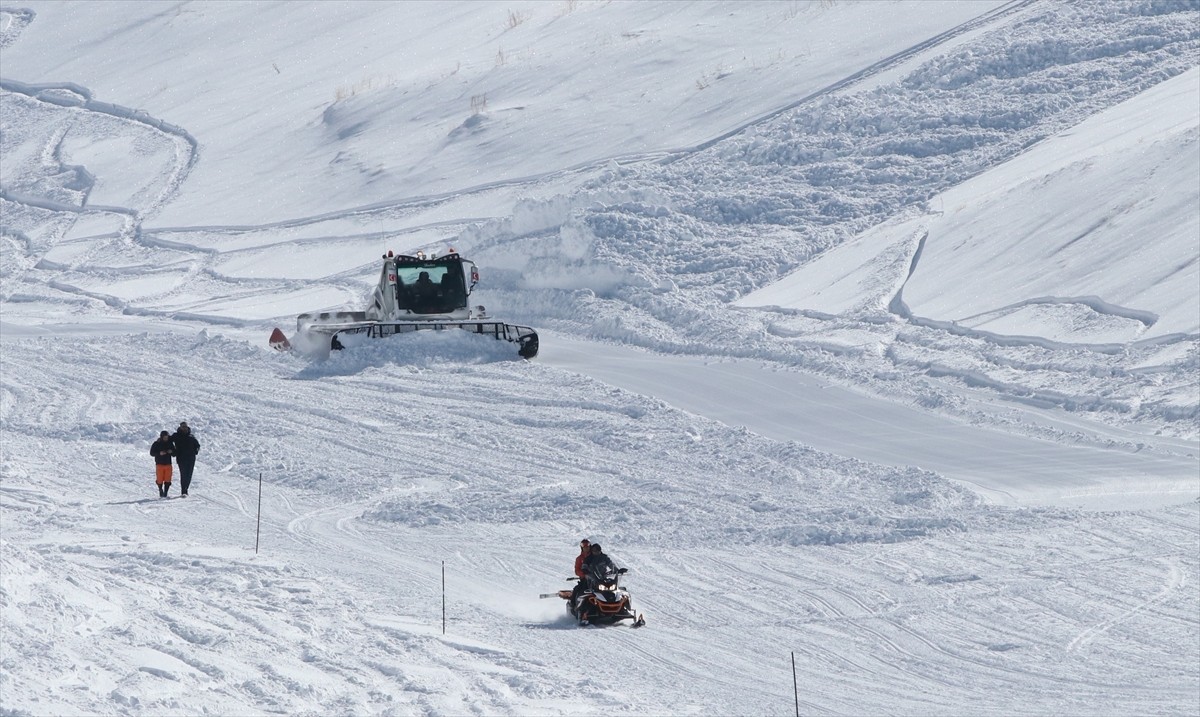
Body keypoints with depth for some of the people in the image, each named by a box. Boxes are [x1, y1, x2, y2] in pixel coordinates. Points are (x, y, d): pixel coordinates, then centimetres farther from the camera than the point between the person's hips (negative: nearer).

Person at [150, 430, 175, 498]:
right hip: (160, 464, -2)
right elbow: (152, 453, -4)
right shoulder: (156, 444, -2)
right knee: (160, 480, -1)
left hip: (168, 464, 2)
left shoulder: (170, 443, 7)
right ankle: (160, 490, 25)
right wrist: (159, 453, -20)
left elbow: (174, 454, 12)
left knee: (167, 480, -5)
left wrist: (171, 452, -12)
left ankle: (165, 493, 4)